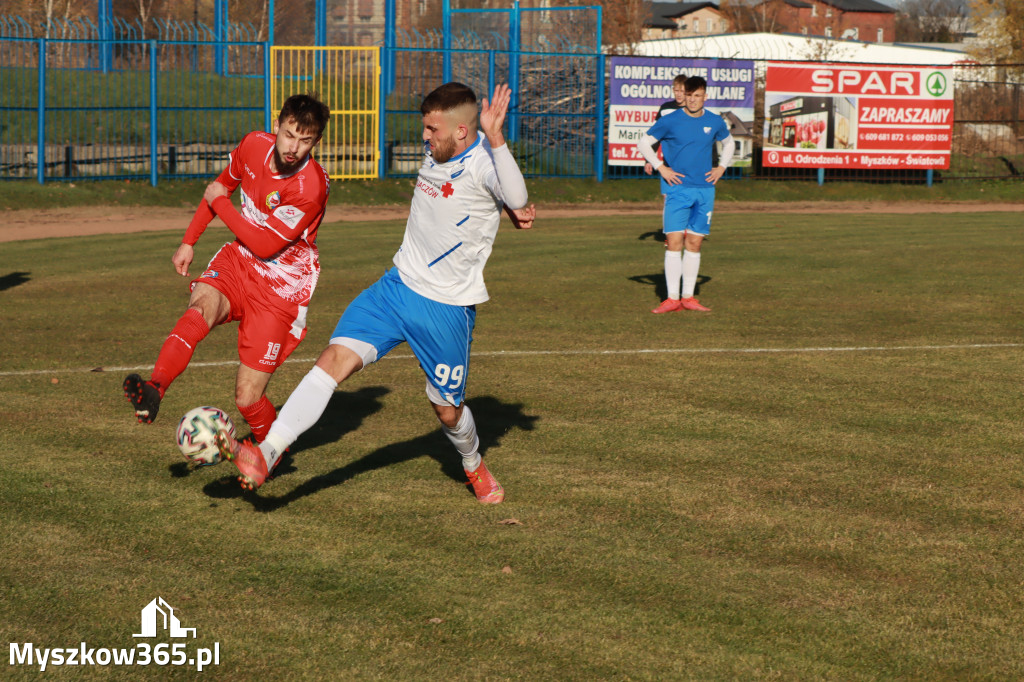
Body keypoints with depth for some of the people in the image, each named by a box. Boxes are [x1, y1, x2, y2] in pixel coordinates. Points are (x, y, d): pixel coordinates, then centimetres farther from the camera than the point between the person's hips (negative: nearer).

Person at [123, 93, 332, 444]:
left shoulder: (311, 187, -23)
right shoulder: (254, 145, -6)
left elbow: (265, 246, -20)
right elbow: (224, 184, 16)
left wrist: (219, 203, -12)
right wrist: (189, 241, 17)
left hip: (281, 286, -4)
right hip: (238, 261, 4)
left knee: (247, 398, -8)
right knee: (202, 306, -33)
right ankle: (153, 391, -52)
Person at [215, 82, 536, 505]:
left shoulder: (483, 162, -21)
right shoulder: (437, 150, 2)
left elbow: (516, 198, -43)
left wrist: (495, 138, -55)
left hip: (446, 308, -6)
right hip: (397, 284, 6)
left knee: (448, 410, 10)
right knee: (336, 358, -14)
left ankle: (474, 467, 45)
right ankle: (265, 455, -24)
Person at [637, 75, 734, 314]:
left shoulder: (715, 122, 6)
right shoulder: (670, 122, -3)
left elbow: (728, 143, 26)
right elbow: (643, 143, 5)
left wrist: (722, 167, 12)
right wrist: (660, 167, -3)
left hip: (704, 190, 3)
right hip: (677, 189, -3)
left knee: (694, 243, 5)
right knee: (674, 242, -9)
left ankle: (688, 297, 11)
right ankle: (672, 298, -7)